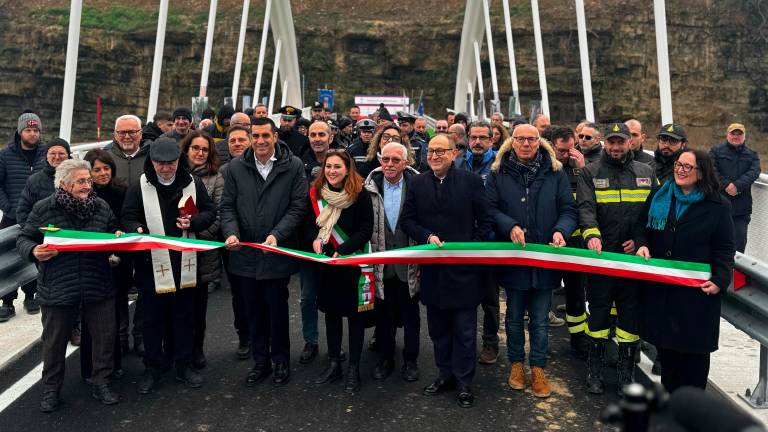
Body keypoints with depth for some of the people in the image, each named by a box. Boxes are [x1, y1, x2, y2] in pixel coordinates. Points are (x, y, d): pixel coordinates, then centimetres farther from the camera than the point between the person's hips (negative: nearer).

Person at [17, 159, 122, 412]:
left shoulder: (101, 206, 3)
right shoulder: (44, 209, -4)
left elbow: (114, 234, 16)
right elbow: (23, 239, 4)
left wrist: (118, 238, -6)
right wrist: (34, 251, -17)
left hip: (98, 287, 2)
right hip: (57, 289, -2)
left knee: (105, 336, 8)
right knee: (54, 341, 12)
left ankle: (101, 383, 27)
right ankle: (51, 389, 31)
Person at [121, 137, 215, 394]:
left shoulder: (193, 184, 2)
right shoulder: (139, 187, -2)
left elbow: (210, 212, 7)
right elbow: (128, 218, 0)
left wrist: (193, 222, -12)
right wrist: (137, 230, -22)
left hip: (184, 263, 1)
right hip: (152, 263, -1)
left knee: (184, 316, 12)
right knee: (153, 318, 9)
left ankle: (183, 364, 27)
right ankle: (153, 366, 24)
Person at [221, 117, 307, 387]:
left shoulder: (293, 167, -4)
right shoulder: (236, 167, 3)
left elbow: (298, 207, -7)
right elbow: (228, 206, 5)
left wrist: (277, 235, -19)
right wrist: (231, 233, -13)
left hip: (278, 253, -3)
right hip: (245, 253, 3)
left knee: (278, 310, 9)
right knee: (254, 312, 14)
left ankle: (281, 362, 27)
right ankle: (260, 362, 29)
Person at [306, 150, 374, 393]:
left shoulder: (360, 195, -12)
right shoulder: (315, 193, 1)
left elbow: (366, 231, -13)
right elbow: (309, 224, 9)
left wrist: (341, 250, -22)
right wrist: (314, 239, -12)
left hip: (353, 263, -4)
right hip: (326, 263, 4)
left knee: (355, 314, 4)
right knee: (331, 312, 12)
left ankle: (353, 369, 17)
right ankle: (334, 364, 26)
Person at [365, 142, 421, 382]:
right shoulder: (370, 187, -1)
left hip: (409, 261, -2)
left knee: (410, 314, 10)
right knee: (383, 313, 13)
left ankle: (410, 360, 24)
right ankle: (385, 359, 28)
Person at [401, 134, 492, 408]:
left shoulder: (471, 181, -2)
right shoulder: (417, 184, 7)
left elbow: (484, 221, -1)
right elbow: (408, 220, 6)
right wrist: (427, 236, -11)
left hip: (464, 268, -3)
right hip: (432, 269, 3)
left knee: (465, 331, 4)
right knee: (438, 328, 14)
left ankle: (464, 383, 17)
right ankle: (445, 374, 29)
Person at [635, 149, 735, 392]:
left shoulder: (717, 206, -3)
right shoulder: (659, 197, 7)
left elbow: (725, 249, -2)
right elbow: (642, 225, 17)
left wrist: (720, 280, -14)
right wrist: (641, 244, -4)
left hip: (697, 290, -3)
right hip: (660, 286, 4)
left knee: (693, 345, 3)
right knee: (664, 341, 13)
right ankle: (668, 392, 31)